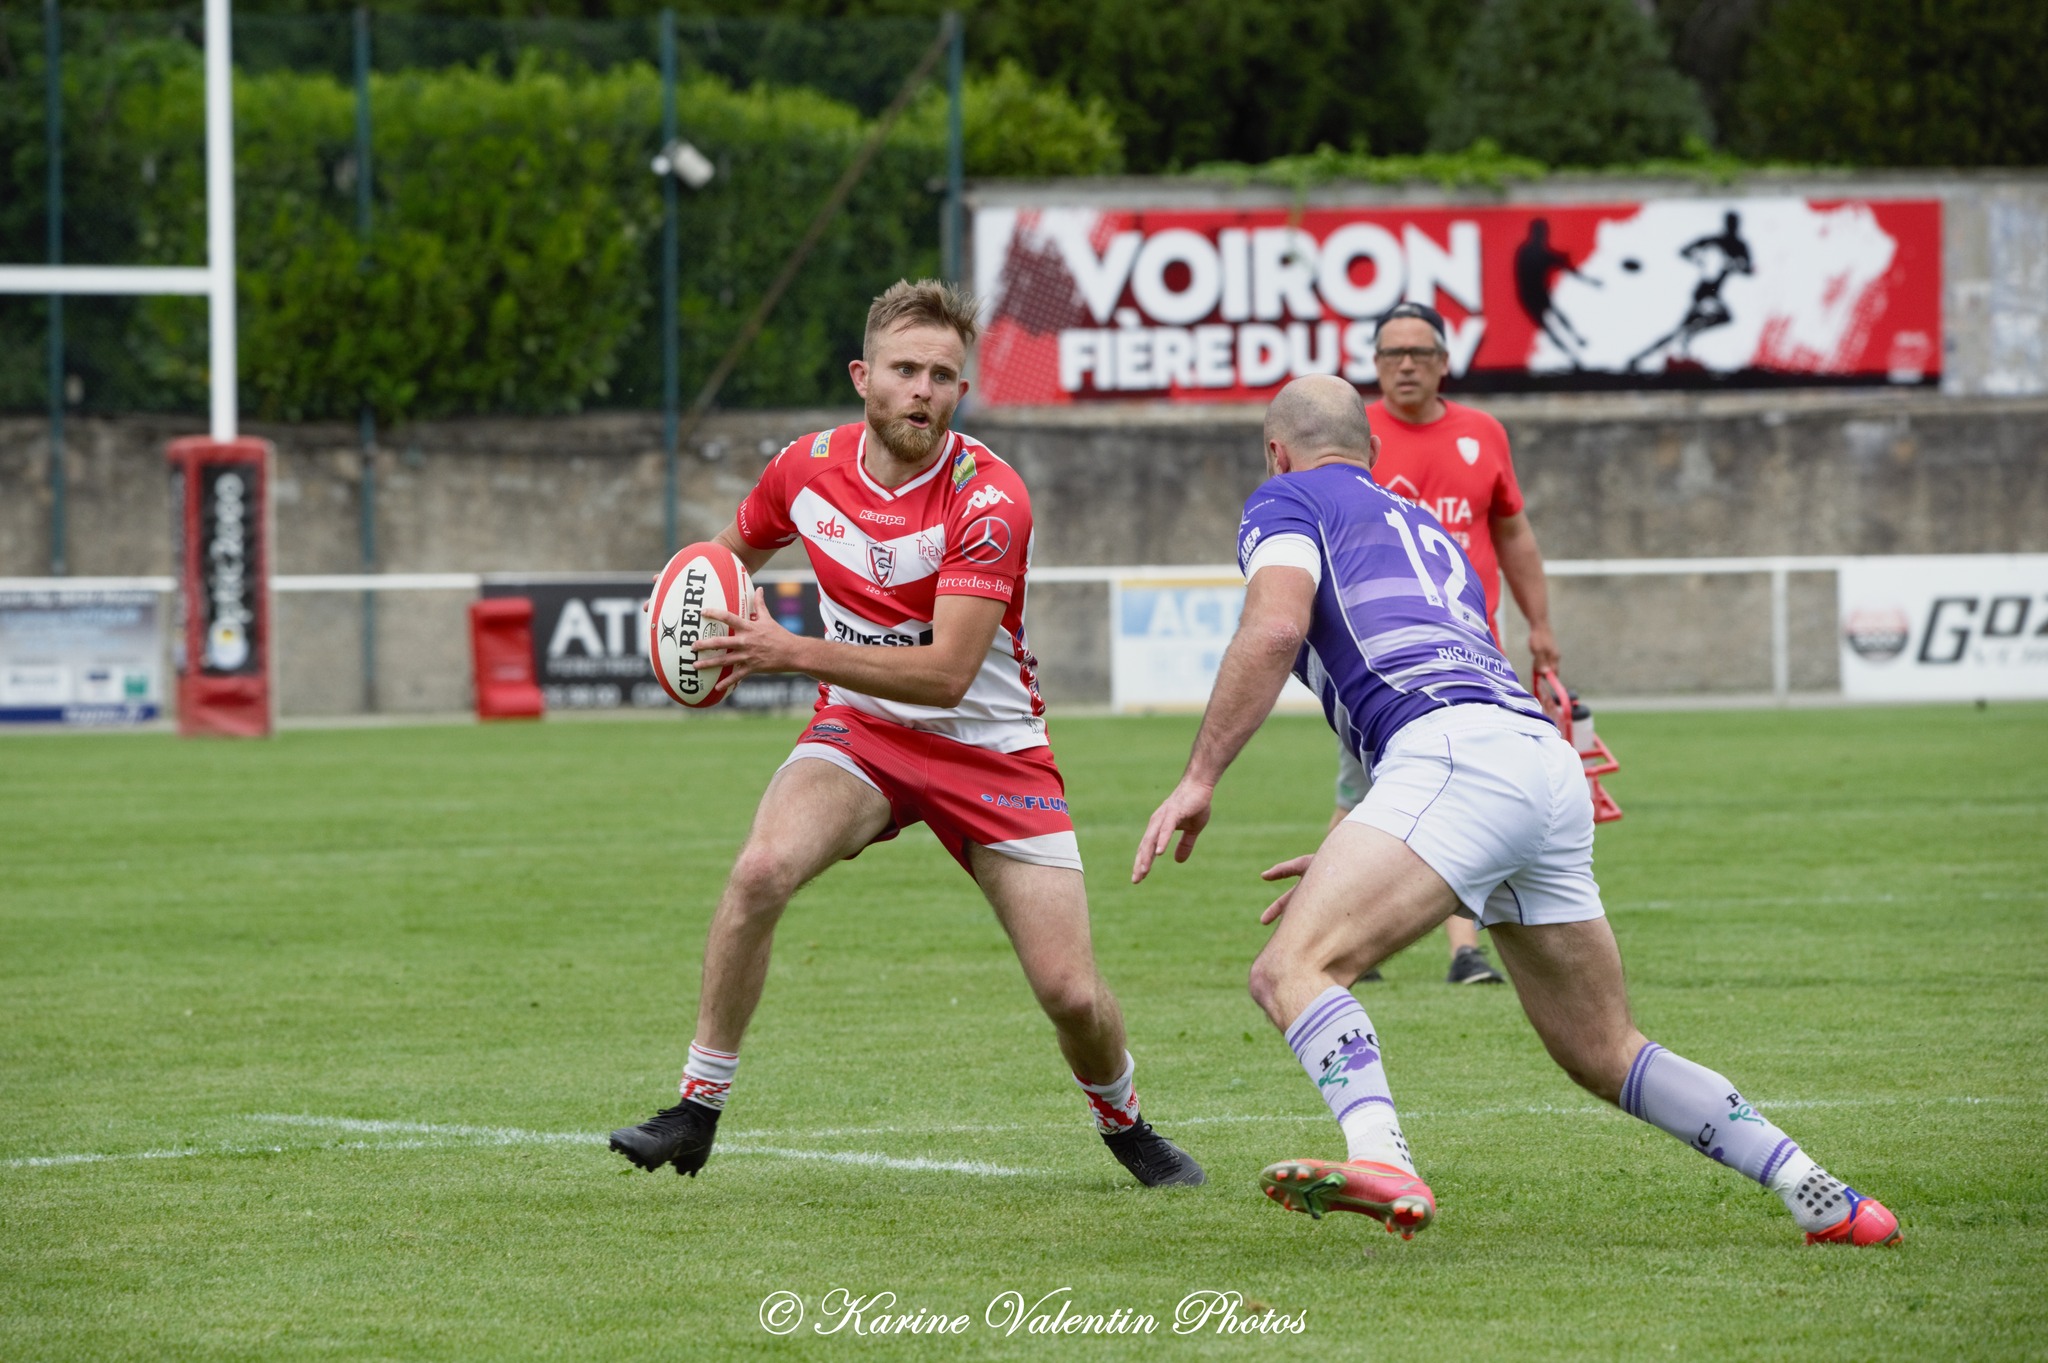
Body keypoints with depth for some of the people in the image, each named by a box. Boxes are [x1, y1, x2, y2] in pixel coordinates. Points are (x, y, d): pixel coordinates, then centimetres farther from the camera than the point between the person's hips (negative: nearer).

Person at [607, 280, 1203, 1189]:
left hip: (990, 749, -2)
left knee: (1072, 994, -8)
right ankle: (696, 1111, -16)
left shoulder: (988, 498, -21)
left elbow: (947, 673, -28)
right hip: (860, 732, 2)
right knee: (762, 869, -28)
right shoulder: (808, 468, -6)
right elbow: (736, 547, 18)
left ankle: (1123, 1123, 27)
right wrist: (702, 621, -4)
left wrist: (792, 653, -33)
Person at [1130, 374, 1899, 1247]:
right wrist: (1351, 858, 49)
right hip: (1550, 772, 8)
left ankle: (1383, 1168, -44)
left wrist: (1200, 777, -7)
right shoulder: (1427, 528, 38)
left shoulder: (1285, 501, 15)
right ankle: (1816, 1195, 16)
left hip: (1461, 756, -8)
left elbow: (1275, 628, -6)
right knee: (1604, 1054, 18)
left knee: (1291, 970, -20)